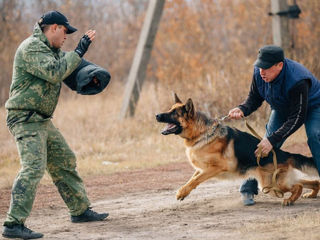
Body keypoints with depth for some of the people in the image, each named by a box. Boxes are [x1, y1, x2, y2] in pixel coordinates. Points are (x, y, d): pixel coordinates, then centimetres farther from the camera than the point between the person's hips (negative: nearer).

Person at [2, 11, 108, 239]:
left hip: (43, 120, 10)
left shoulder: (50, 48, 16)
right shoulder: (31, 48, -16)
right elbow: (55, 72, -26)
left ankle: (80, 210, 30)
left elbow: (63, 63, 32)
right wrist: (79, 52, -18)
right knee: (33, 168, -20)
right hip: (26, 119, -10)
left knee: (65, 162, 17)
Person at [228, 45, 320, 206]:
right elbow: (254, 98, -6)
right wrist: (243, 110, -30)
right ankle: (248, 189, -4)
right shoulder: (259, 73, -24)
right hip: (282, 108, 5)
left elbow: (297, 118, -38)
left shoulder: (297, 81, -42)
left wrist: (273, 140, -43)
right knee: (268, 141, -8)